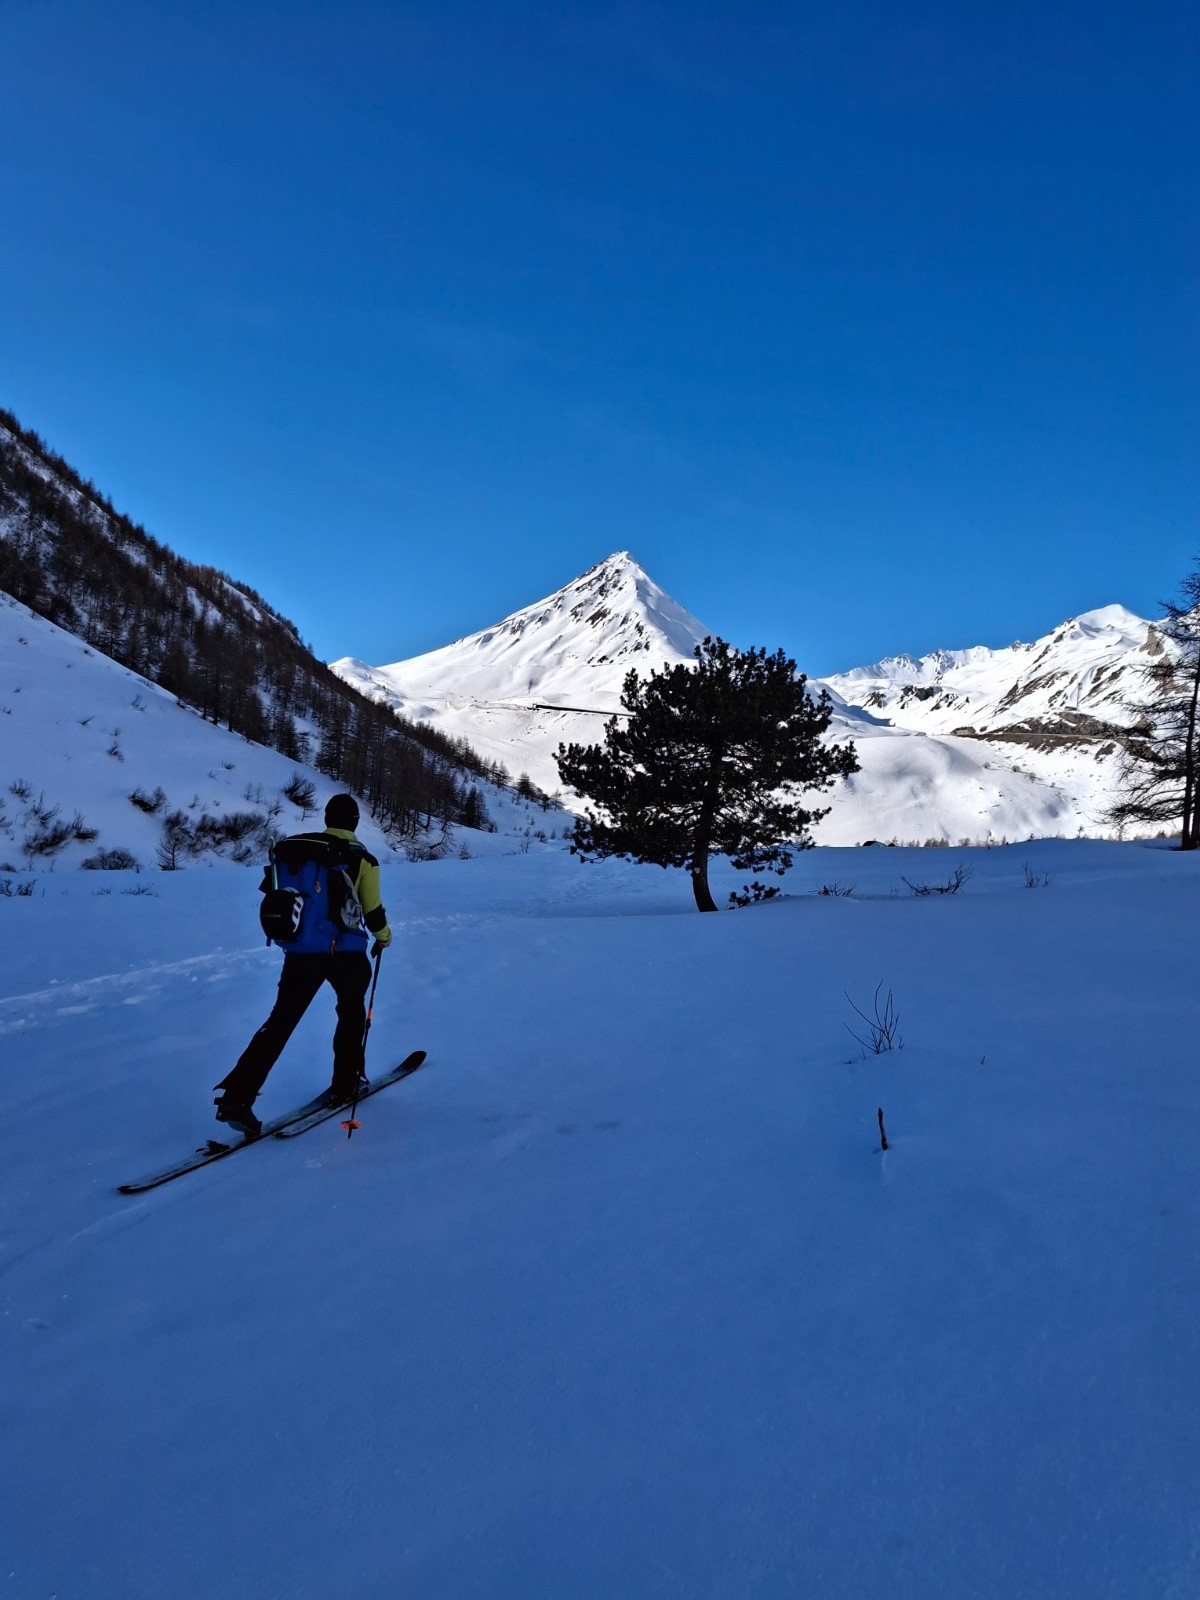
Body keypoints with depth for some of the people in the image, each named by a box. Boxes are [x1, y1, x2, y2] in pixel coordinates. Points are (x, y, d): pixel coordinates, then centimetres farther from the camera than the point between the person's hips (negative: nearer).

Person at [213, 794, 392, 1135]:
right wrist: (383, 936, 18)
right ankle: (345, 1085, 27)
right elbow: (373, 910, -2)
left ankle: (236, 1096, -4)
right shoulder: (362, 858, -6)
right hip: (345, 951, -3)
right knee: (352, 1011, 23)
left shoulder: (294, 848, 4)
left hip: (299, 950, 3)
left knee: (280, 1021, 6)